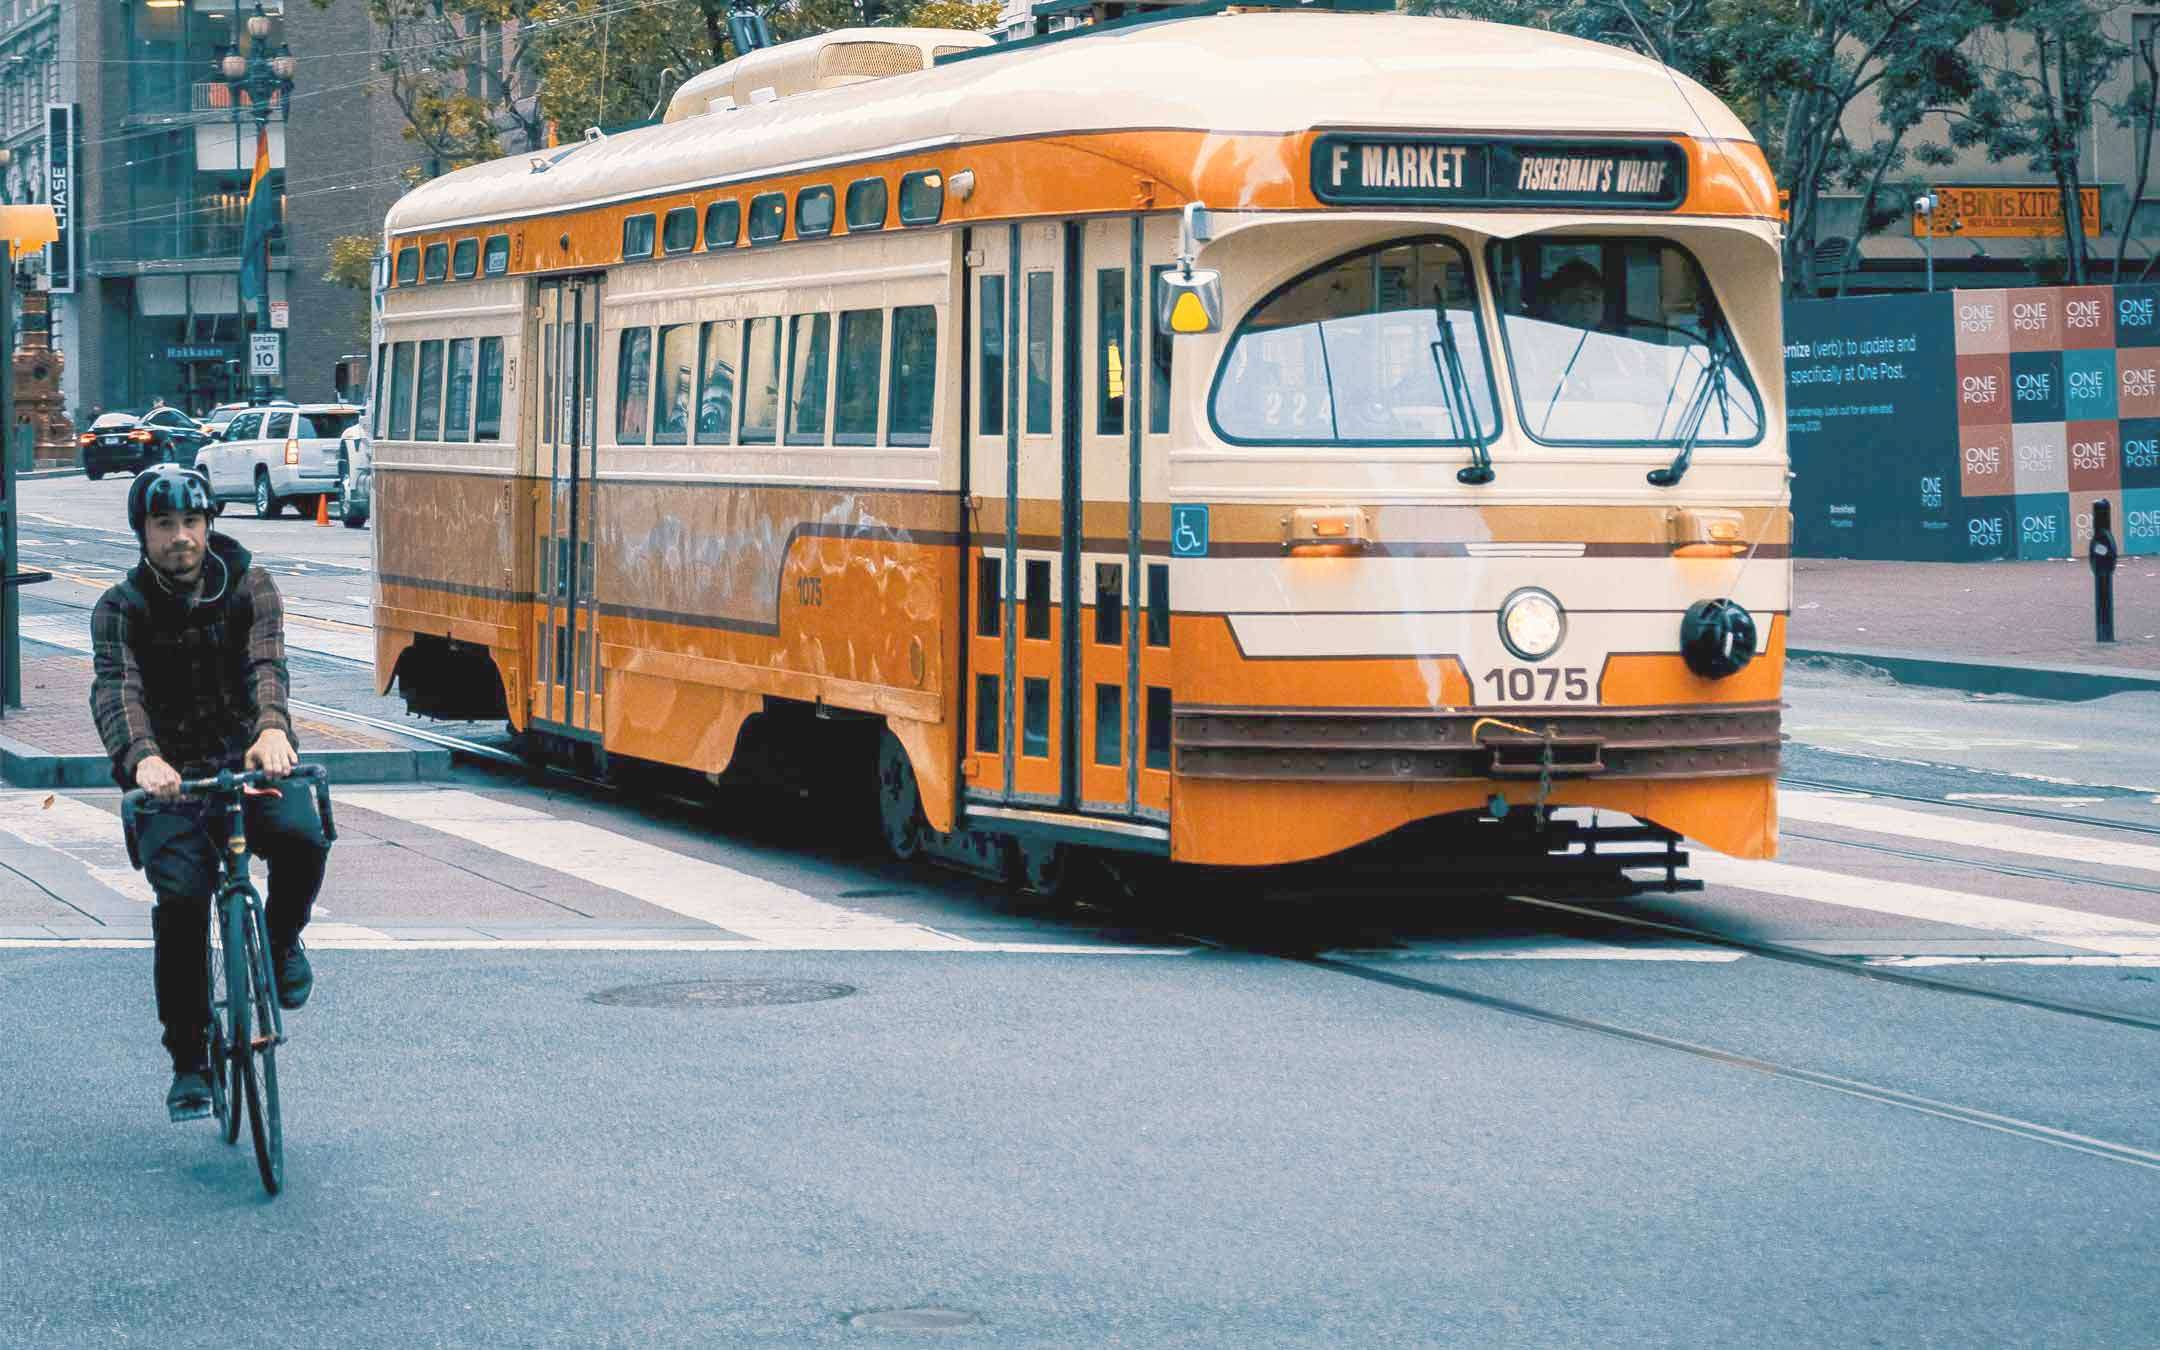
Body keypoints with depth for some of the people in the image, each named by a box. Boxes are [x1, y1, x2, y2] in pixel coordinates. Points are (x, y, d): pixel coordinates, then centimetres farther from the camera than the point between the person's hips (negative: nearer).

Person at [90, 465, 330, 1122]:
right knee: (181, 896, -22)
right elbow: (116, 690, -20)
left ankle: (281, 939, 4)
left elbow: (265, 663, -18)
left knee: (302, 838, -31)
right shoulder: (121, 609, -3)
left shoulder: (248, 587, 0)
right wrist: (141, 759, -43)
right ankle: (189, 1062, -5)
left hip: (250, 761, 0)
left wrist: (271, 727, -42)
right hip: (173, 777, 0)